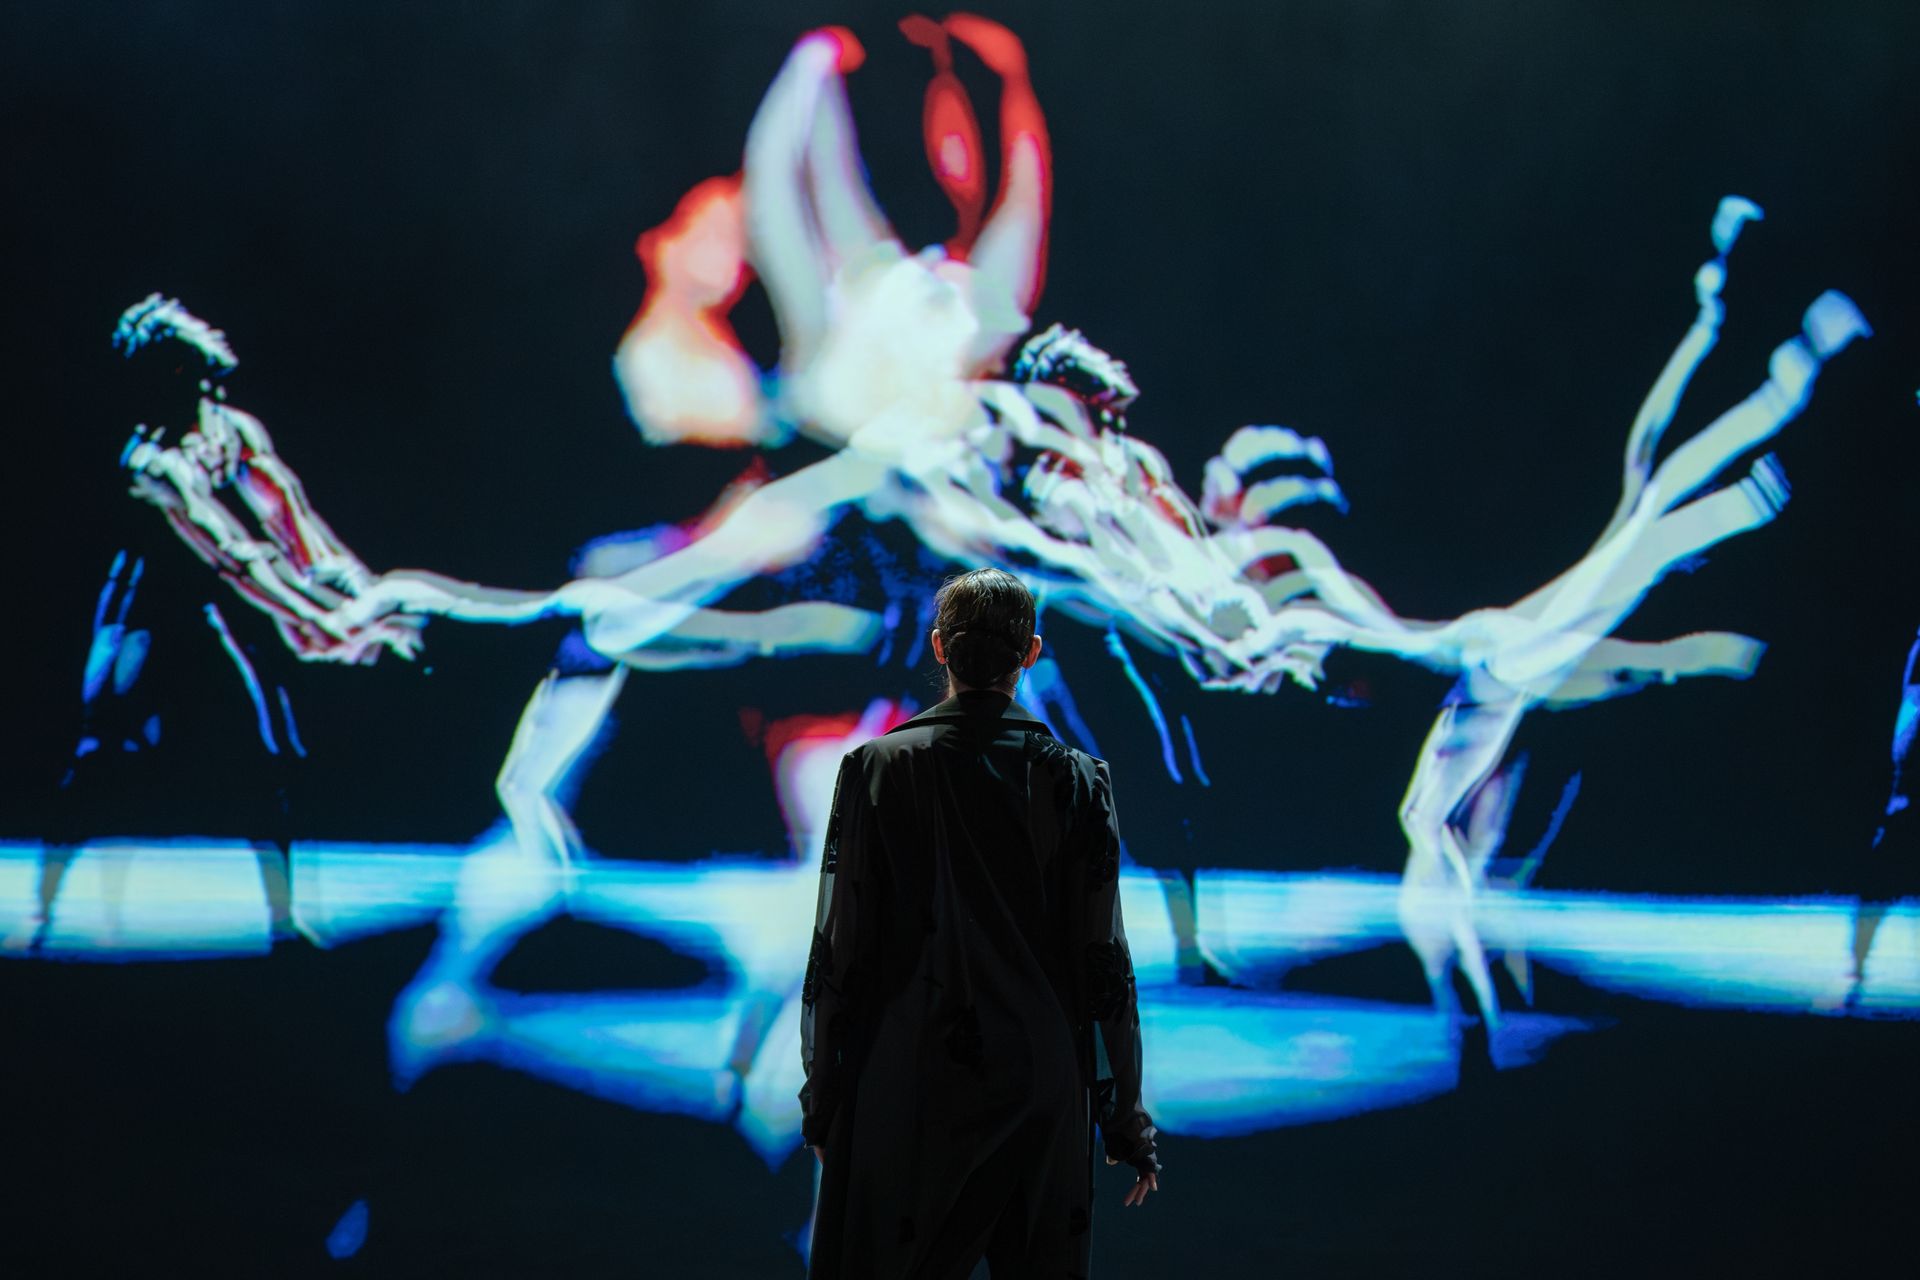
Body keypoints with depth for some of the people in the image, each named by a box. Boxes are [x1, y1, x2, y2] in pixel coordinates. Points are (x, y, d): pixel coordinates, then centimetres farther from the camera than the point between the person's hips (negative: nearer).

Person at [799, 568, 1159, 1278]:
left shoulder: (878, 767, -2)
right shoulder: (1075, 781, 0)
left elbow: (838, 948, -2)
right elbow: (1104, 963, -1)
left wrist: (821, 1097, 6)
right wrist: (1127, 1120, 6)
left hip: (902, 1096, -1)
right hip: (1043, 1096, 1)